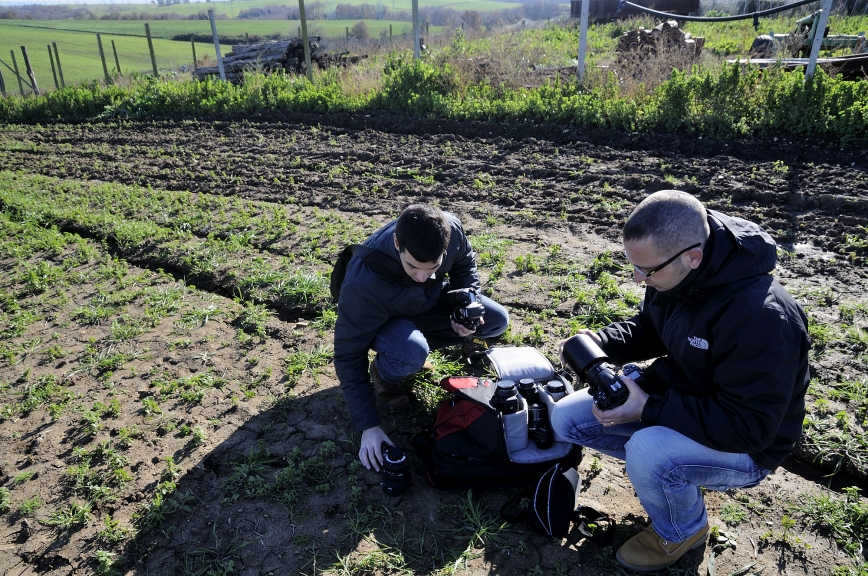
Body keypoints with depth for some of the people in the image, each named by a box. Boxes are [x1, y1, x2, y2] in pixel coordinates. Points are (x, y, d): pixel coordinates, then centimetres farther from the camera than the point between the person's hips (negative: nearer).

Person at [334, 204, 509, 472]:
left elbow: (465, 265, -4)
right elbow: (349, 356, -31)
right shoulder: (363, 282, -41)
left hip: (434, 301, 5)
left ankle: (418, 341, 6)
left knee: (497, 321, -7)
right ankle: (382, 374, 0)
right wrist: (369, 425, -32)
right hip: (390, 318, -5)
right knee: (410, 354, -37)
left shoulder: (450, 229, -30)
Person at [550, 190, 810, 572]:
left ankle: (682, 531, -1)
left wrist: (649, 410, -31)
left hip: (745, 446, -6)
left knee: (646, 453, -35)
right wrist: (596, 343, -13)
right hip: (677, 397, 7)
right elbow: (647, 328, 7)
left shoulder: (761, 316, -35)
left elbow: (747, 427, -30)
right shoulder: (671, 273, -12)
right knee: (566, 418, -2)